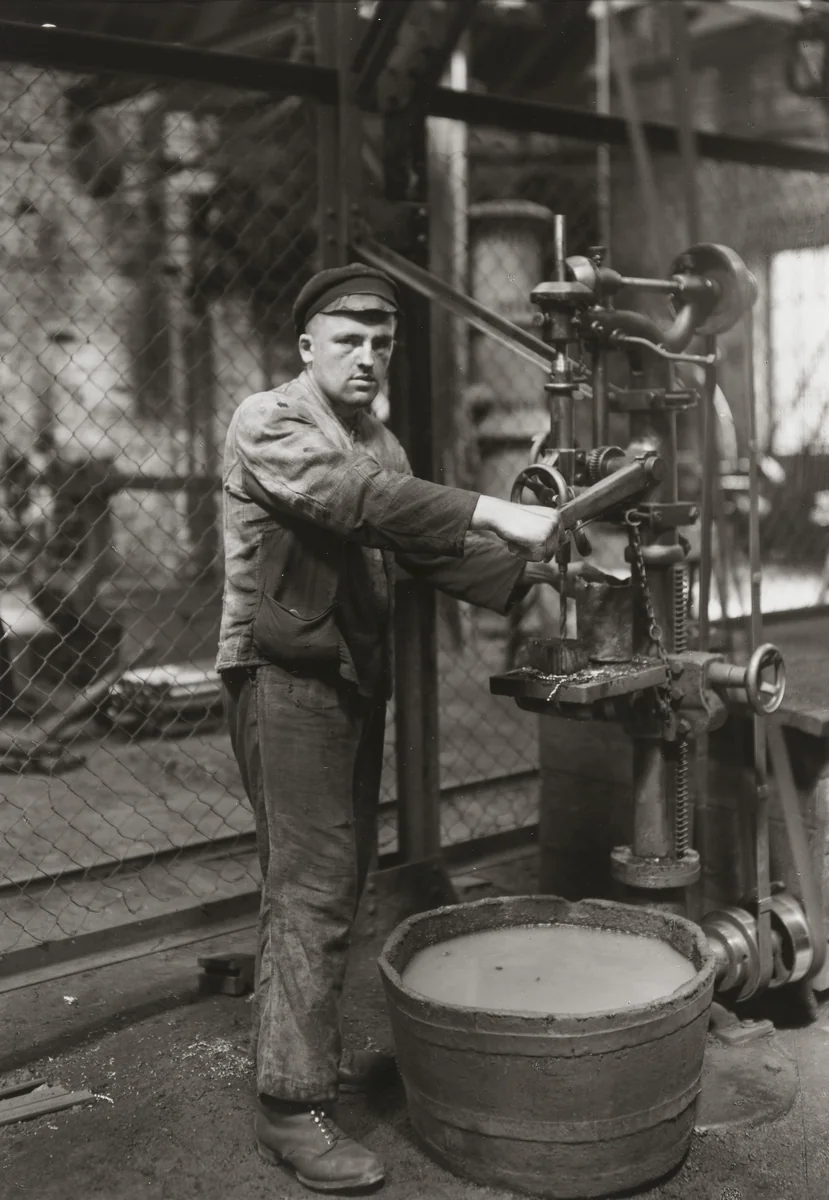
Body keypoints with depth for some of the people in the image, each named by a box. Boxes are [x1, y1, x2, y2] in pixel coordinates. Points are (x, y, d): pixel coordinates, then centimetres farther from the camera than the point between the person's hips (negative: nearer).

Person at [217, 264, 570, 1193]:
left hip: (354, 680, 8)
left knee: (340, 875, 14)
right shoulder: (267, 424, -10)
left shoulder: (379, 442, 16)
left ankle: (315, 1049, 29)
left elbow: (426, 544, 5)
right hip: (284, 677, -8)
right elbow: (357, 501, -27)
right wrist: (496, 515, -34)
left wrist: (530, 570, -10)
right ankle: (288, 1103, 0)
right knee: (309, 885, -8)